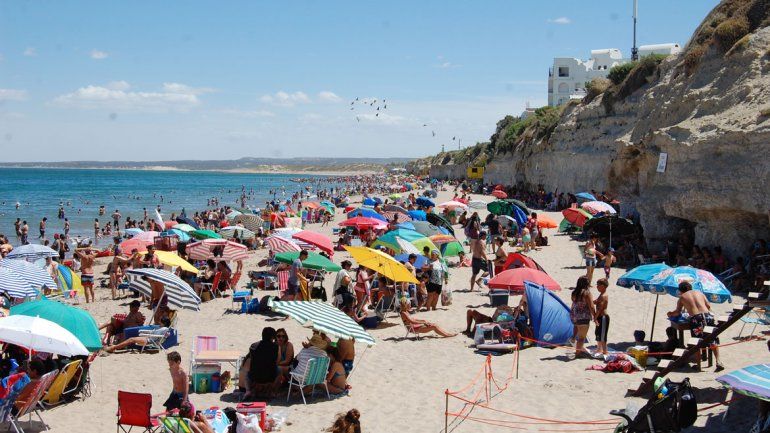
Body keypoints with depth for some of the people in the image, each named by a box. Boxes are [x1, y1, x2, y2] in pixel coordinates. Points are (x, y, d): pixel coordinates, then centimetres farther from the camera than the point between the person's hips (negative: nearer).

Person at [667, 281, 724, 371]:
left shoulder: (682, 297, 17)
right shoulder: (699, 293, 24)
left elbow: (678, 312, 18)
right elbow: (709, 306, 21)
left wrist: (671, 314, 38)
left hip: (696, 318, -3)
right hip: (708, 315, 3)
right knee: (714, 340, 14)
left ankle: (699, 364, 11)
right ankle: (718, 362, 6)